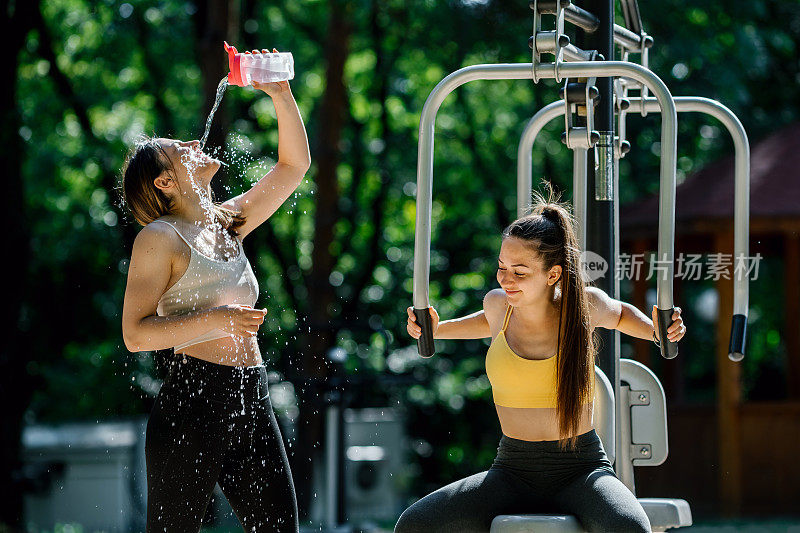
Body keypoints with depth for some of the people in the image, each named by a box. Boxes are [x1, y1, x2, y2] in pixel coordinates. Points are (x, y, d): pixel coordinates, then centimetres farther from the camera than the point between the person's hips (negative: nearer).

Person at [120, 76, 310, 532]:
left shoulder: (227, 225, 16)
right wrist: (216, 319, -20)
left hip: (253, 405, 7)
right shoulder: (160, 238, -4)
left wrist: (282, 97, 12)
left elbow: (294, 165, 23)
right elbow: (135, 333, -11)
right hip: (195, 401, -7)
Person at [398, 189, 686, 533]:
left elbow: (620, 315, 19)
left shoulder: (583, 304, -5)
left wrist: (658, 332, 2)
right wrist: (436, 330, 16)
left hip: (582, 469, -3)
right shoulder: (498, 304, 1)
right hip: (512, 471, 3)